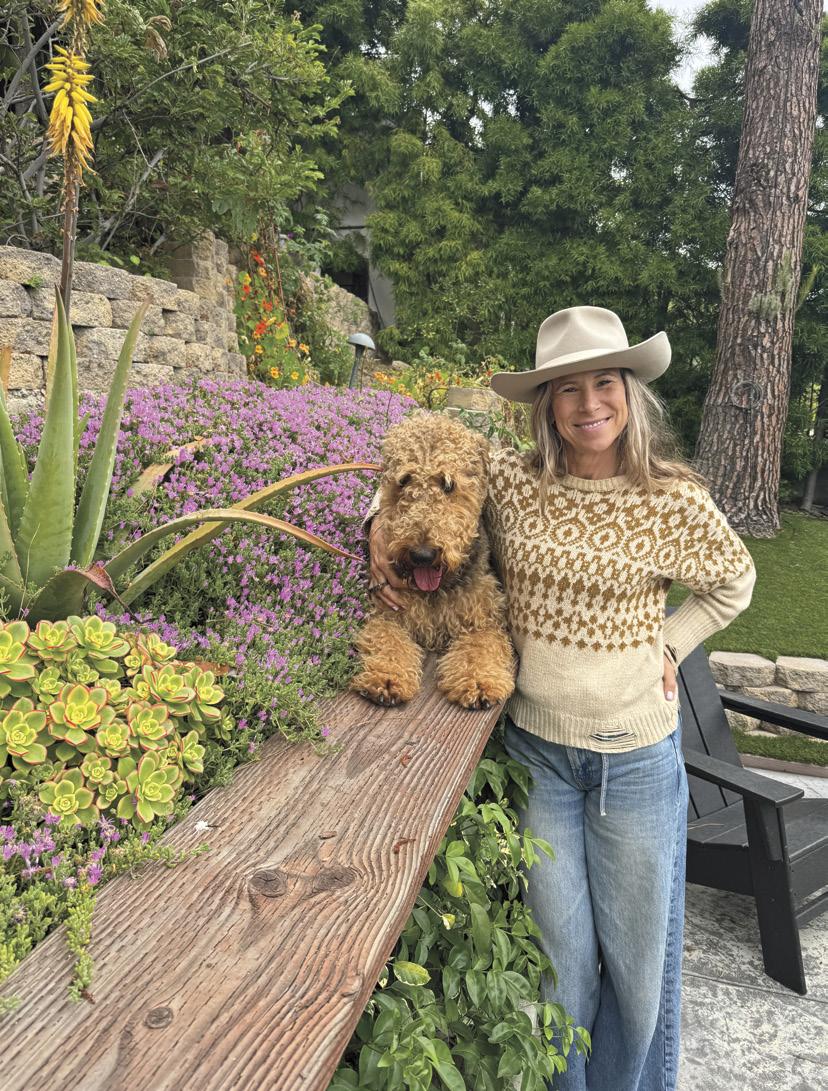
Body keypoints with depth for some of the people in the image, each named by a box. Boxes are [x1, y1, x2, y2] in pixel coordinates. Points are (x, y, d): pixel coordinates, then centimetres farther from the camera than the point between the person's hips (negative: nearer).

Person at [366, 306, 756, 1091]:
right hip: (536, 750, 1)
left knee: (639, 956, 17)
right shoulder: (508, 482, -9)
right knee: (561, 959, 15)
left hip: (637, 755, 0)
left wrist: (666, 645, -1)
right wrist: (382, 532, -8)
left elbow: (733, 585, 9)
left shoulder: (672, 502, -10)